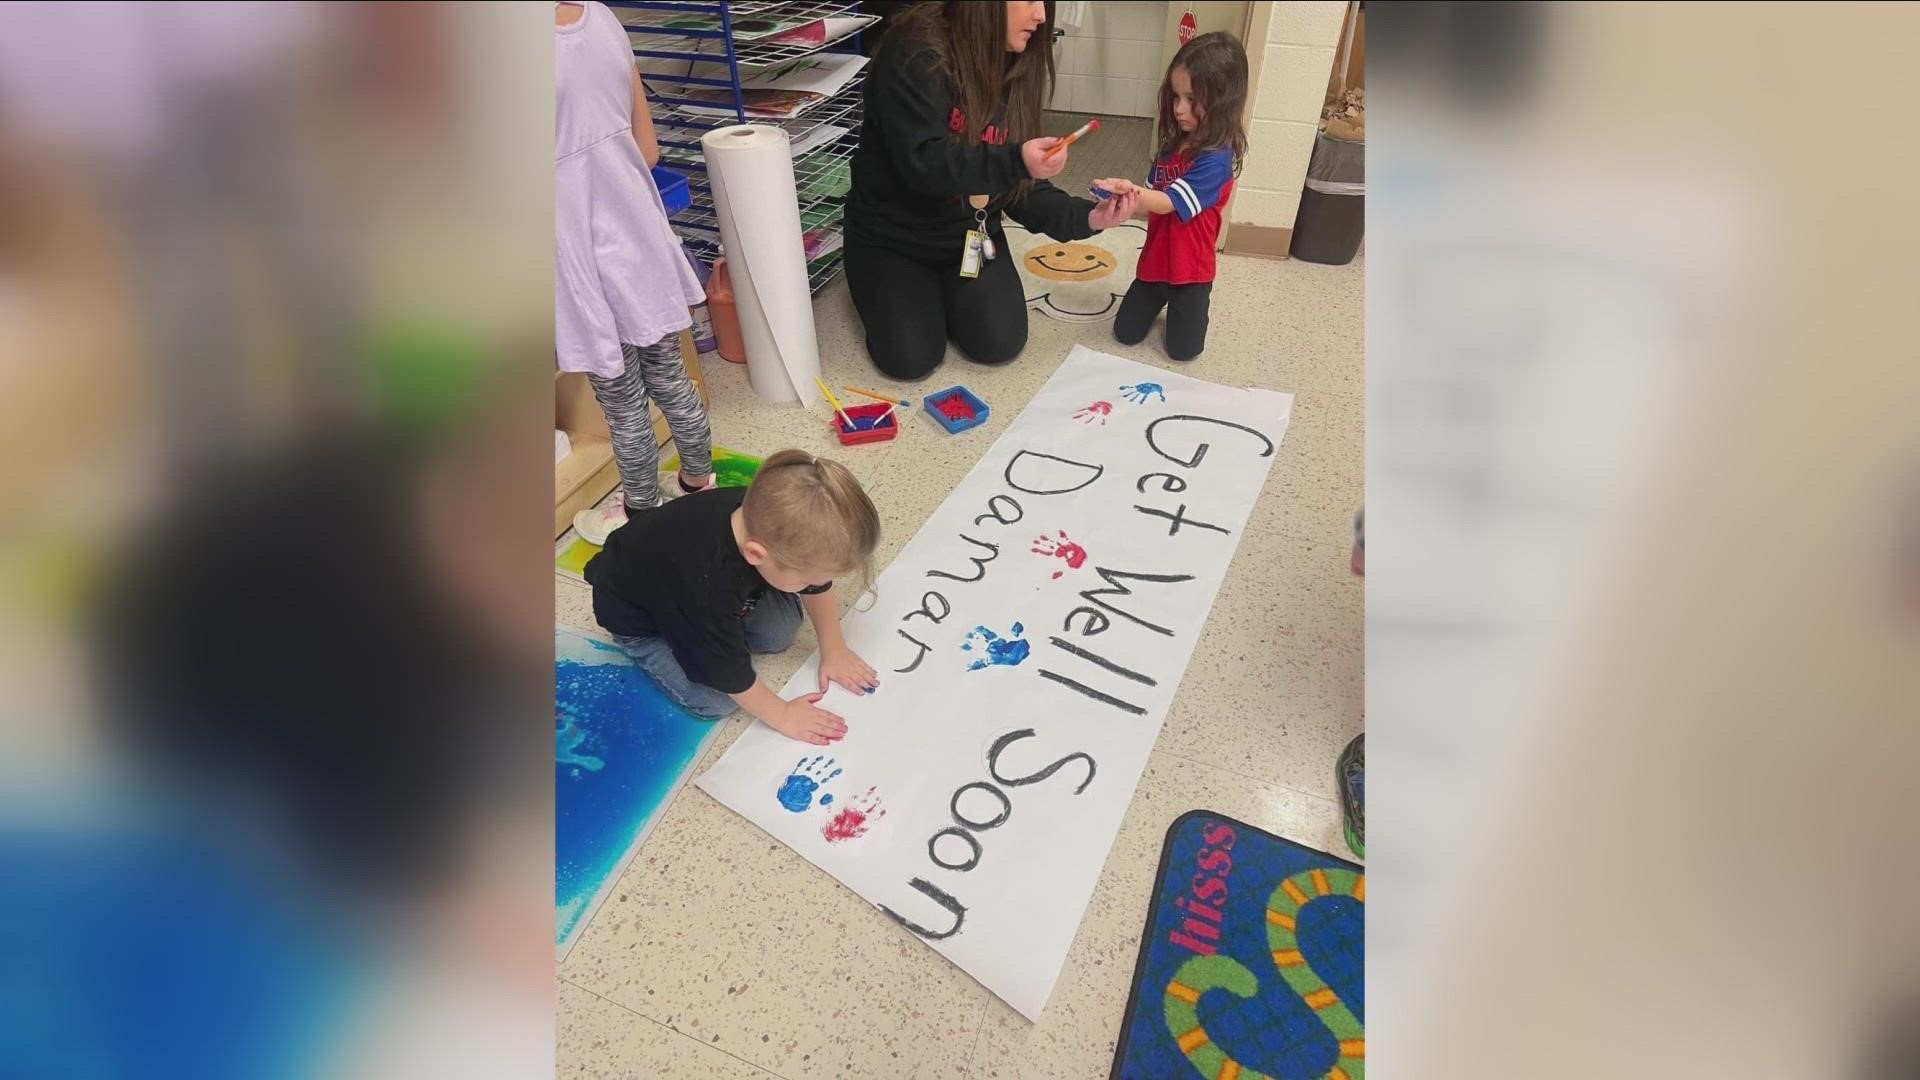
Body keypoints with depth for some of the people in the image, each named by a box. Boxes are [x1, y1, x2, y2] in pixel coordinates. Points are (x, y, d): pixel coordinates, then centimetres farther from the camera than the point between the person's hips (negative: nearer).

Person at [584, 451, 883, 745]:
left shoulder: (770, 519, -30)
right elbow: (731, 672, -27)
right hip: (638, 617, -5)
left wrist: (833, 648, 0)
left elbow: (818, 588, -8)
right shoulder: (707, 585, -45)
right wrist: (782, 716, -14)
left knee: (780, 632, -3)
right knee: (715, 700, -12)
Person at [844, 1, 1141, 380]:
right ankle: (883, 286, 18)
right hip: (892, 235, -5)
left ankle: (943, 289, 21)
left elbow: (1019, 186, -1)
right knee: (911, 359, -15)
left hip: (969, 233, 5)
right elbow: (921, 164, -30)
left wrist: (1085, 217, -17)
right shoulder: (914, 54, -21)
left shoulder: (1014, 69, 0)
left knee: (1001, 345, -10)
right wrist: (1016, 162, -41)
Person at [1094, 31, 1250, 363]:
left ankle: (1197, 300, 33)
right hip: (1155, 261, 6)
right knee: (1125, 333, 9)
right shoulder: (1173, 145, 3)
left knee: (1183, 350, 3)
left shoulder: (1216, 159, -22)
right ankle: (1162, 299, 38)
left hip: (1189, 268, -6)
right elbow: (1152, 204, 7)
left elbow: (1169, 203, -28)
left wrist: (1131, 191, -45)